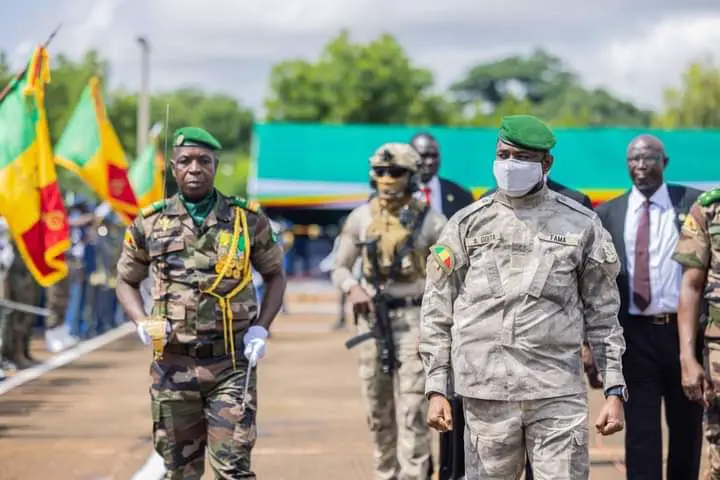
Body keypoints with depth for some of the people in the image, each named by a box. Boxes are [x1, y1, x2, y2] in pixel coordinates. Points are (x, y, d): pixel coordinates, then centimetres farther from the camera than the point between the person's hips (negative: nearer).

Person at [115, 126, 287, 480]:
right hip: (173, 365, 2)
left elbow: (275, 275, 12)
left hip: (232, 364, -1)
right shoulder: (150, 223, 3)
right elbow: (126, 281, 14)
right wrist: (143, 324, -5)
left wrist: (261, 328, -2)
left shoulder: (248, 220, 2)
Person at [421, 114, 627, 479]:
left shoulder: (581, 225, 7)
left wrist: (614, 390, 3)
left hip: (559, 394, 0)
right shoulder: (468, 224, 7)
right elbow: (437, 312, 8)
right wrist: (436, 389, 2)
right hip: (487, 394, 0)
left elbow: (602, 313, 9)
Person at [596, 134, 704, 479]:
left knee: (686, 426, 12)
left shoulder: (693, 204, 2)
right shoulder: (608, 214, 6)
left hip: (684, 329, 0)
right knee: (641, 431, 0)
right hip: (635, 333, 0)